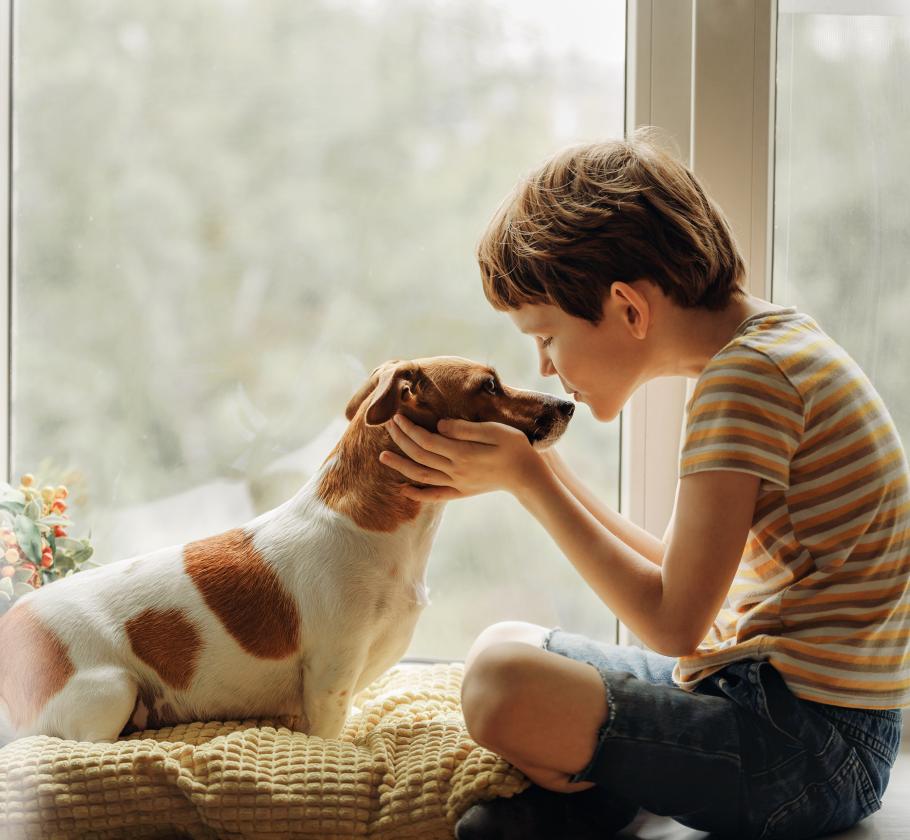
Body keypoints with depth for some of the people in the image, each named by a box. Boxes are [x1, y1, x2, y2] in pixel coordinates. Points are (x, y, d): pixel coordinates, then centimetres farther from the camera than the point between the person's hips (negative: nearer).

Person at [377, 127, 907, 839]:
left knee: (505, 684, -29)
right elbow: (680, 580, 11)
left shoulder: (749, 374, -19)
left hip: (808, 753, -10)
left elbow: (673, 623, -21)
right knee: (508, 643, 21)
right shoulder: (773, 341, 10)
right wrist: (542, 473, 5)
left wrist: (526, 479, -14)